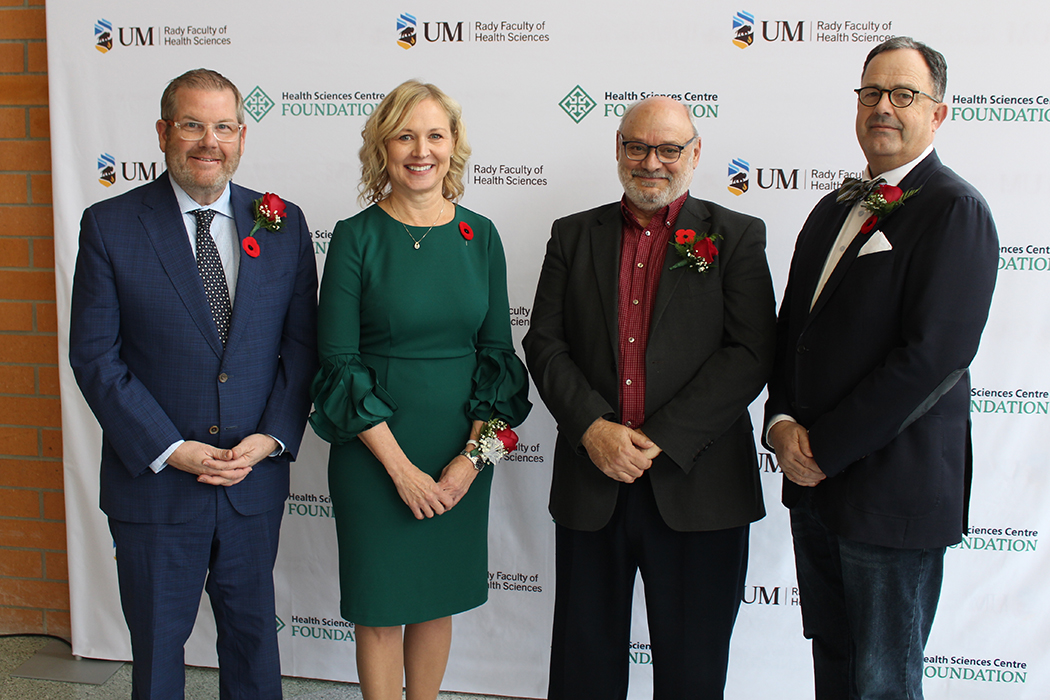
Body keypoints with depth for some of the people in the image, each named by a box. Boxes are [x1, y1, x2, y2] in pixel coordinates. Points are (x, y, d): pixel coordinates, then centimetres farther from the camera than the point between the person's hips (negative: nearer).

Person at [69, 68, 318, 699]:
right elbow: (95, 355, -8)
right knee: (157, 641, 15)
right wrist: (171, 450, -15)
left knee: (253, 630, 18)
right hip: (153, 481, -2)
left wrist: (272, 437, -11)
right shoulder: (110, 226, -6)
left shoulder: (284, 224, 1)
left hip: (256, 480, 2)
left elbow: (302, 343, 2)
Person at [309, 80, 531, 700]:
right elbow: (339, 360, -9)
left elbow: (497, 352, 4)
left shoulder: (480, 235, 2)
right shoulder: (356, 238, -7)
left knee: (439, 597, 15)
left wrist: (470, 458, -6)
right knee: (380, 607, 7)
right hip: (375, 451, -3)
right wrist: (401, 468, -13)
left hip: (463, 453, 3)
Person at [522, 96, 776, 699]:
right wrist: (594, 429, -13)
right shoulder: (574, 236, 10)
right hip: (590, 482, 2)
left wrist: (660, 440, -15)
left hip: (696, 487, -2)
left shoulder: (738, 237, 2)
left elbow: (750, 354, -8)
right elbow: (545, 344, 3)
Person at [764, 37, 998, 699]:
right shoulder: (835, 208, 15)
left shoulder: (954, 209, -12)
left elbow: (932, 355, -20)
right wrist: (783, 420, -1)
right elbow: (793, 324, 16)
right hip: (815, 477, 8)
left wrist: (824, 446, -16)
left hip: (892, 489, -7)